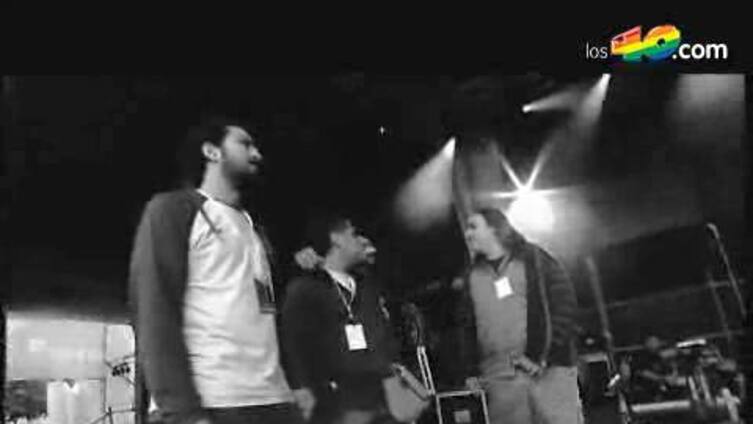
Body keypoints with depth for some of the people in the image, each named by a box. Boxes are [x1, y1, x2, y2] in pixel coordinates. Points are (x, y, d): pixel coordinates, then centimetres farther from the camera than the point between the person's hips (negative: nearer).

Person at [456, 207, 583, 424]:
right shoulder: (472, 277, 16)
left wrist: (544, 354, -9)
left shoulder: (532, 258, 5)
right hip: (500, 380, 3)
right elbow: (466, 328, 16)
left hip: (550, 370, -3)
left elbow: (565, 303, -1)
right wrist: (472, 372, 6)